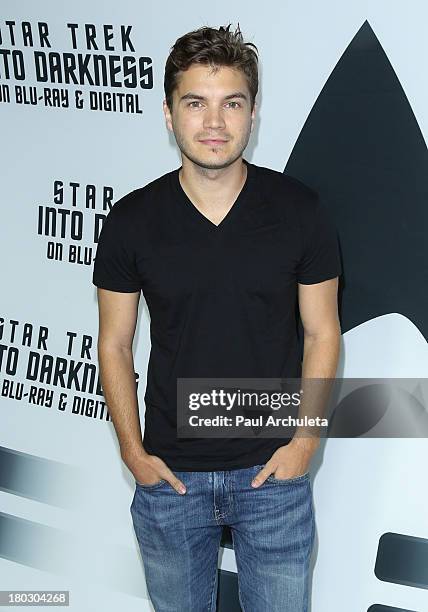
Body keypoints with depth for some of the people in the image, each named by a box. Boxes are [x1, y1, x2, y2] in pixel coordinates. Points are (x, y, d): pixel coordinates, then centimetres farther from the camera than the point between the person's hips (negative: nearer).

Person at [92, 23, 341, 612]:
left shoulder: (300, 209, -7)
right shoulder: (132, 220, -6)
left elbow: (322, 334, 0)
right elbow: (115, 343, 1)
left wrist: (305, 440, -7)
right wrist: (133, 451, -3)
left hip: (274, 471, 0)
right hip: (169, 474, 1)